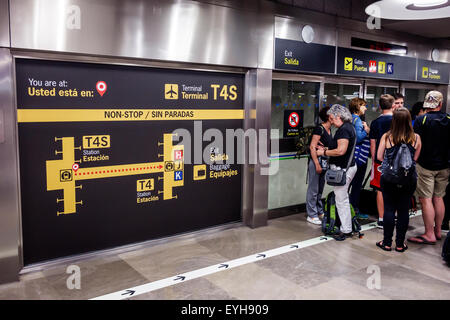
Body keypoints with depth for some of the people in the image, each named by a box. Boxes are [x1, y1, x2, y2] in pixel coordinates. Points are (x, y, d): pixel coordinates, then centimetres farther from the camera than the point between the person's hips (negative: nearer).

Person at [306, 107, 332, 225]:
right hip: (316, 161, -9)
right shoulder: (319, 129, -14)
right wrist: (317, 164, -20)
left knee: (320, 189, 17)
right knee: (313, 189, -1)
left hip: (324, 162, 9)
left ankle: (320, 212, 29)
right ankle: (312, 215, 7)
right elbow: (312, 147, -18)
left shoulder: (329, 129, 11)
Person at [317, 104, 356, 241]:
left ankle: (346, 230, 4)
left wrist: (324, 153, -14)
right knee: (343, 198, 18)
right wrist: (326, 149, 16)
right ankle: (346, 227, 27)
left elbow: (341, 151, -26)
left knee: (341, 199, -4)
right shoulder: (349, 127, 15)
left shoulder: (344, 129, -18)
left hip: (343, 169, -11)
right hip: (348, 167, 11)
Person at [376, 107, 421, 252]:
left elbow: (379, 157, -3)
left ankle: (387, 243, 15)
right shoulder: (416, 138, -6)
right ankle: (400, 244, 18)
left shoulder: (387, 136, -9)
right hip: (409, 179, 1)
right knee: (404, 210, 10)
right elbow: (415, 158, 2)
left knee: (389, 209, 7)